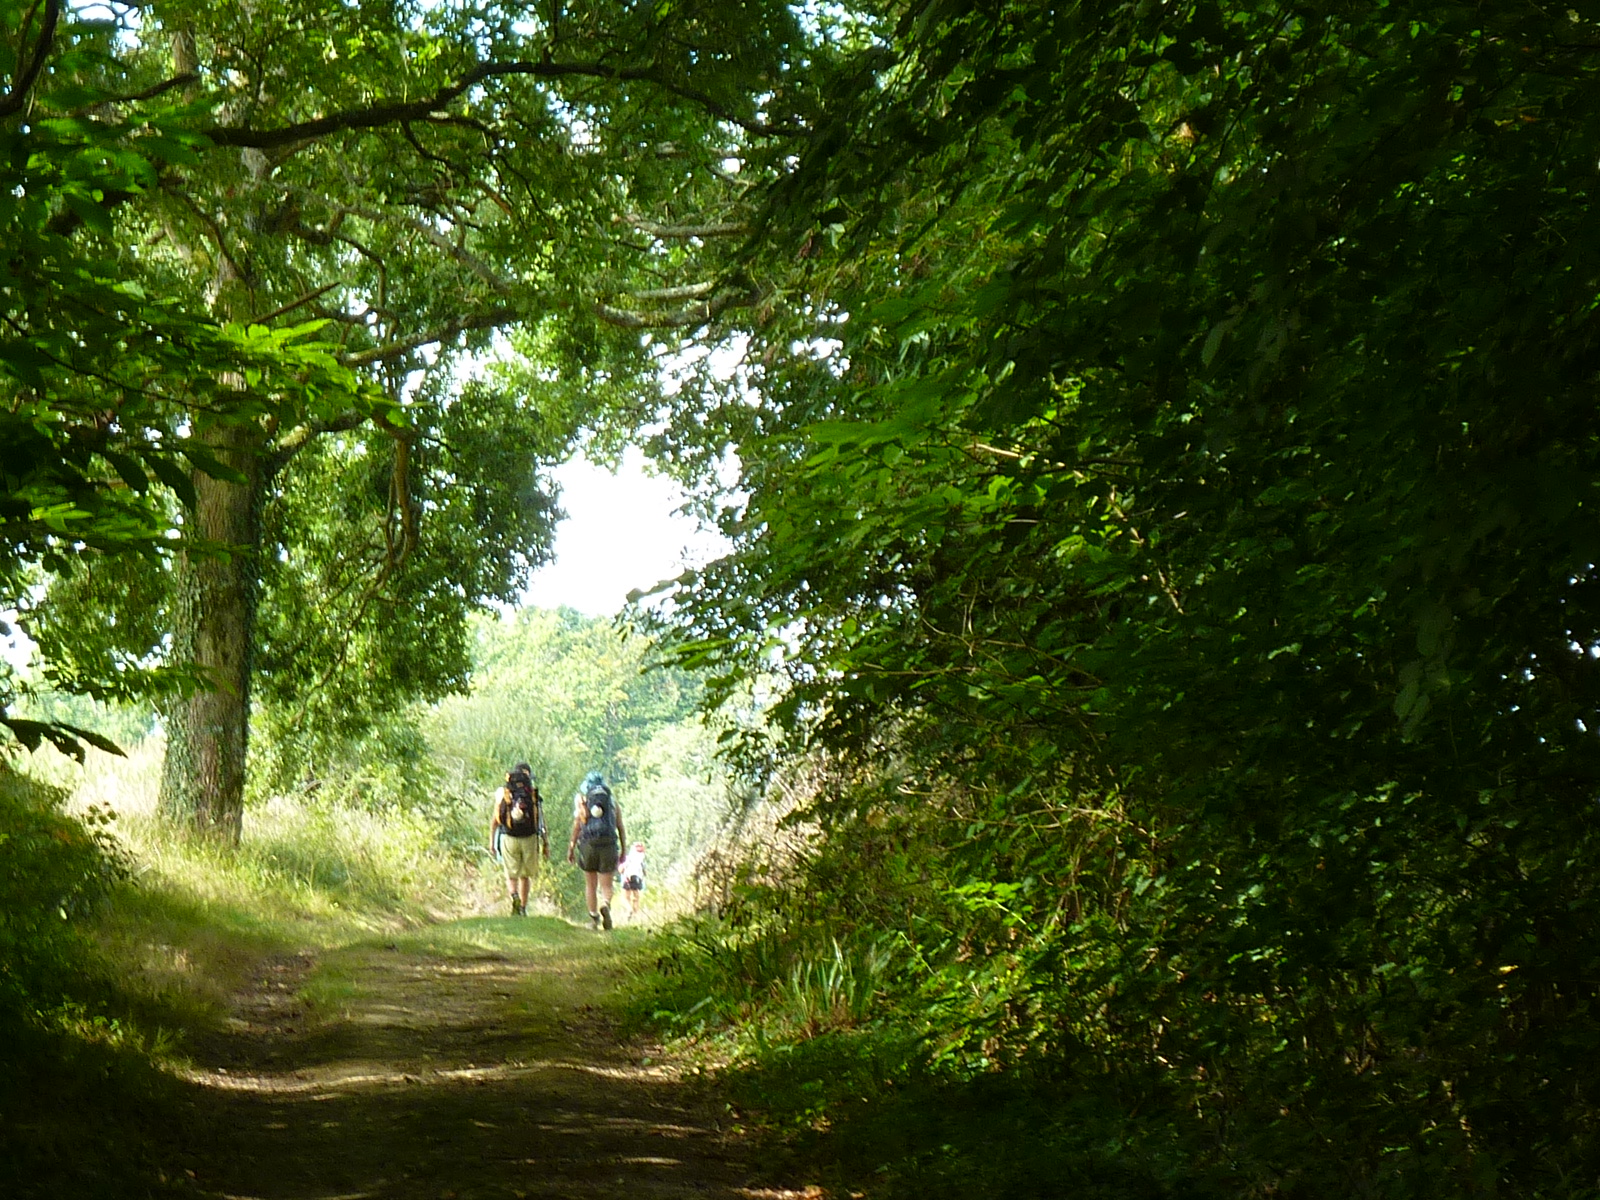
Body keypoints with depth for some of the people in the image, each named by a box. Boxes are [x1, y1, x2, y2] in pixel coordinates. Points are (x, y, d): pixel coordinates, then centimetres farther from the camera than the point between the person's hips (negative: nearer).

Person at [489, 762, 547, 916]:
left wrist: (491, 841, 10)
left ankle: (514, 897, -20)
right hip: (530, 839, 1)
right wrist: (546, 844, 5)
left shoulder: (502, 793, 2)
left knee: (511, 875, 8)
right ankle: (523, 908, 19)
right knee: (525, 875, 17)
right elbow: (541, 821, 0)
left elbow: (494, 819, 3)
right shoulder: (534, 795, 1)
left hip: (508, 839, -1)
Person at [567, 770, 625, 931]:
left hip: (588, 845, -1)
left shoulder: (581, 799, 9)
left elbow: (577, 824, -1)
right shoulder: (613, 803, 14)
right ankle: (605, 906, -26)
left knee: (590, 884, 15)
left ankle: (593, 918, 13)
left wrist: (571, 847, 2)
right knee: (606, 886, 3)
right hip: (608, 846, 1)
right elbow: (621, 829, 10)